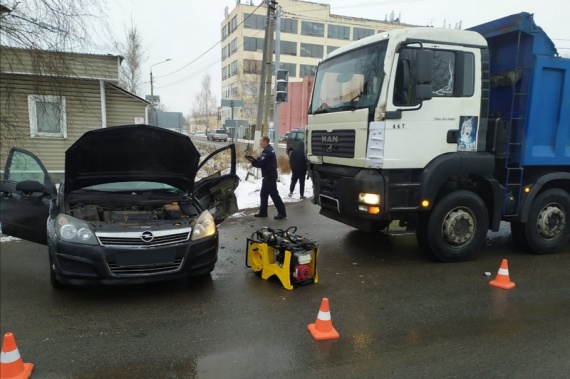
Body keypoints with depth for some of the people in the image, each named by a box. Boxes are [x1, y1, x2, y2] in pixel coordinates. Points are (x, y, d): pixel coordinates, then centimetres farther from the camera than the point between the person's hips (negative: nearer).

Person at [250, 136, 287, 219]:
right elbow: (262, 160, 17)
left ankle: (282, 212, -1)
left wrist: (252, 162, -5)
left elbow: (260, 164, -22)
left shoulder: (267, 151, -19)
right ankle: (263, 212, 20)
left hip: (270, 176, -11)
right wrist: (254, 159, 1)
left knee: (274, 194, -6)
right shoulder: (269, 149, 15)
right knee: (263, 194, 14)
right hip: (269, 175, 11)